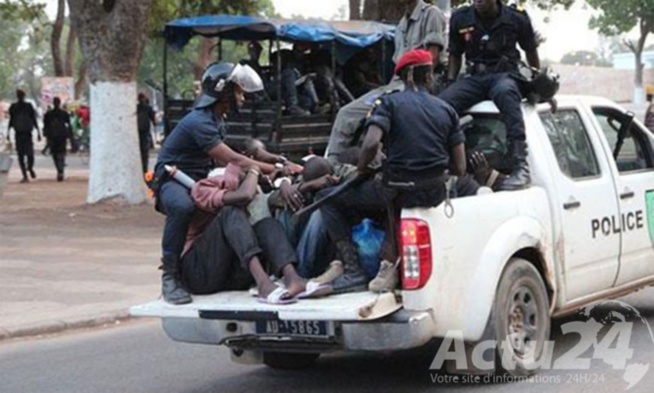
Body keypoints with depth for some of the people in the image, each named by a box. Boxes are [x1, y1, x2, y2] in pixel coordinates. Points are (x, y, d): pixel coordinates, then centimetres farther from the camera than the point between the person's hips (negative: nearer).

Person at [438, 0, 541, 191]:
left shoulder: (516, 18, 1)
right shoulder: (460, 18, 7)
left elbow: (531, 52, 15)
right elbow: (455, 55, 19)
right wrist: (449, 82, 5)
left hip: (504, 74, -3)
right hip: (473, 76, 3)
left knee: (505, 92, -42)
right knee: (441, 103, -28)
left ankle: (521, 166, -49)